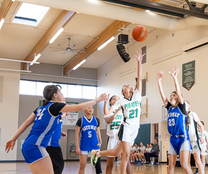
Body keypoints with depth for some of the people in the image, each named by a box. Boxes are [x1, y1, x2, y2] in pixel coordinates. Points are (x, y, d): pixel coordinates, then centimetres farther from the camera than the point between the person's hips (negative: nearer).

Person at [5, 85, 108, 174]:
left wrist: (13, 139, 18)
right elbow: (79, 107, -10)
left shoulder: (41, 107, 16)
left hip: (27, 146, 9)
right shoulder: (55, 106, -7)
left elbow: (26, 123, 15)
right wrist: (97, 100, 0)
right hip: (35, 147, -9)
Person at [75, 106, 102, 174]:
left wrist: (100, 142, 11)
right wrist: (77, 147, -5)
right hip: (84, 145, -2)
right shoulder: (81, 120, -2)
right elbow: (77, 134, -1)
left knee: (97, 164, -1)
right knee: (82, 166, 4)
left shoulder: (96, 120, 6)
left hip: (95, 145, 2)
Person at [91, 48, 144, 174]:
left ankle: (97, 153, 34)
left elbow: (139, 78, -2)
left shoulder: (137, 95, 7)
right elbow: (107, 112, -4)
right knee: (126, 154, -12)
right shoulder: (121, 102, 1)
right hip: (126, 128, -3)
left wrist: (139, 62, -9)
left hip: (135, 130, 3)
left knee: (116, 152, 11)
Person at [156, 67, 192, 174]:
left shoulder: (181, 107, -2)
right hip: (173, 139, 6)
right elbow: (162, 94, 2)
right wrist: (159, 80, -6)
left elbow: (178, 92, -16)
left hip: (183, 138, -6)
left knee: (184, 164, -16)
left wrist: (174, 77, -26)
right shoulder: (169, 108, 10)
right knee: (171, 165, 5)